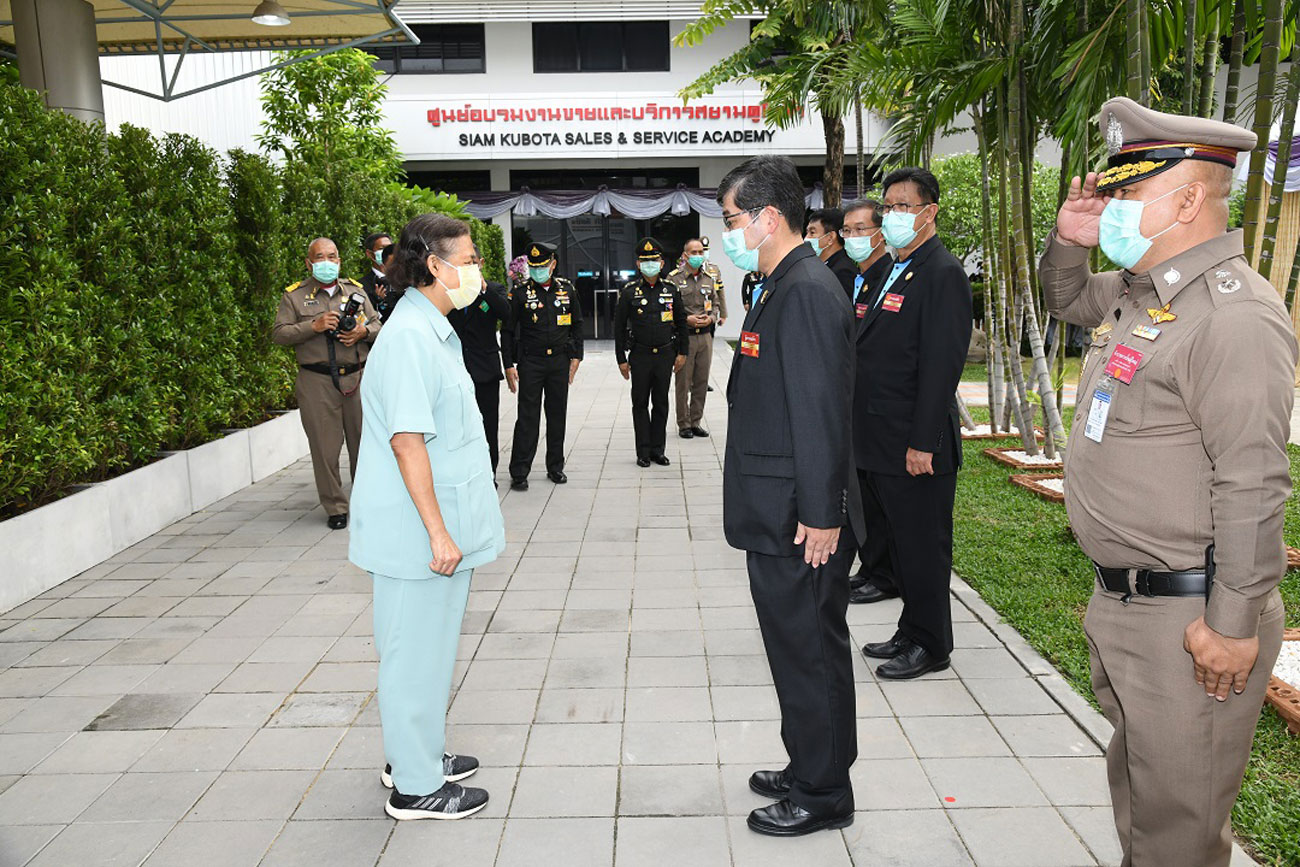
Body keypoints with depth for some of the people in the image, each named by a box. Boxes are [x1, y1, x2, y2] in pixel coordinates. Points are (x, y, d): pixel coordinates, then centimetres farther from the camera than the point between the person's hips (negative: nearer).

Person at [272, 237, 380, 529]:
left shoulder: (355, 289, 14)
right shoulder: (295, 295, 6)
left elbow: (377, 324, 17)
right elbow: (278, 333, -1)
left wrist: (364, 332, -6)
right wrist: (314, 326, -13)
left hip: (357, 377, 2)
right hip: (317, 382, -2)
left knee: (363, 441, 6)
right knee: (325, 447, -1)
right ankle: (335, 508, 10)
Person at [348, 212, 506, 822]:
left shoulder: (432, 330, 12)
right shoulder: (409, 337, -20)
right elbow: (407, 441, -24)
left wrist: (461, 521, 23)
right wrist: (437, 533, -22)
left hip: (439, 525, 10)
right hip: (418, 532, -10)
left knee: (429, 646, 20)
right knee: (417, 651, 3)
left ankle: (416, 755, 37)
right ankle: (415, 787, 18)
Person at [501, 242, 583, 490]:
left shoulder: (567, 289, 5)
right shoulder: (520, 293, -3)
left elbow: (577, 324, 13)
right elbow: (508, 330, 0)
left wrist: (576, 356, 6)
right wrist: (508, 365, -5)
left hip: (560, 361, 3)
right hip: (530, 362, -3)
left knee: (557, 414, 10)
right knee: (528, 417, -4)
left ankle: (555, 467, 21)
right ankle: (519, 472, 2)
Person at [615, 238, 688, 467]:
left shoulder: (670, 290, 4)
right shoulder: (629, 292, -3)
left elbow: (681, 321, 12)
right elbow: (619, 327, 0)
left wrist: (682, 352, 8)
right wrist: (621, 359, -3)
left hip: (665, 355, 2)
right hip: (640, 356, -2)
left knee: (661, 404, 8)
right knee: (640, 404, 4)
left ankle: (658, 450, 17)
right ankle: (643, 452, 12)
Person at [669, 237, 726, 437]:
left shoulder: (711, 276, 10)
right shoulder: (674, 278, -4)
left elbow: (715, 302, 16)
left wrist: (711, 318, -4)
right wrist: (687, 319, -15)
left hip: (705, 335, 4)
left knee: (701, 382, 8)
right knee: (683, 382, 0)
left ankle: (696, 422, 19)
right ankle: (683, 424, 10)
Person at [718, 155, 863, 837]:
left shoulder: (807, 291, -18)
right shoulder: (782, 287, 13)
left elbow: (820, 413, -23)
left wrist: (820, 515, -21)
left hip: (801, 521, -10)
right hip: (779, 516, 10)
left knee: (811, 652, 5)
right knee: (797, 647, 20)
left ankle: (823, 795, 22)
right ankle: (806, 769, 37)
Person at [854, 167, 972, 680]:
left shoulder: (943, 274, -13)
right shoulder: (895, 271, 16)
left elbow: (941, 366, -20)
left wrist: (922, 443, -22)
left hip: (916, 447, -9)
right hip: (881, 443, 9)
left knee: (922, 548, 3)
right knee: (899, 542, 18)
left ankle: (930, 646, 17)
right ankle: (911, 633, 31)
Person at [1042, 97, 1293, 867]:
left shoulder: (1235, 314, -21)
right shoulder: (1140, 292, 9)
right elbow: (1069, 299, 30)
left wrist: (1233, 625, -21)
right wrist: (1070, 240, 8)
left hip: (1188, 619, -9)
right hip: (1121, 601, 9)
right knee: (1135, 784, 25)